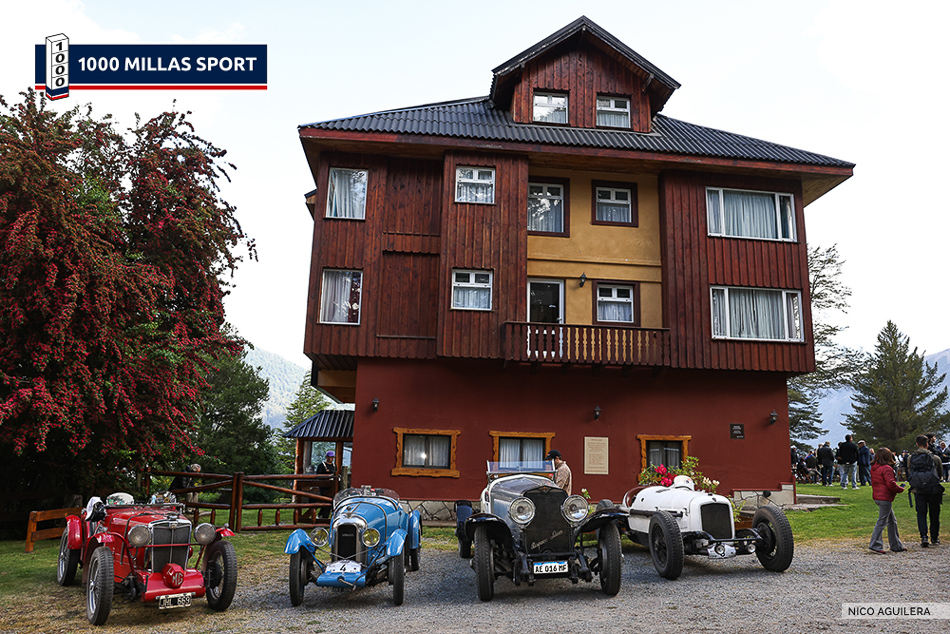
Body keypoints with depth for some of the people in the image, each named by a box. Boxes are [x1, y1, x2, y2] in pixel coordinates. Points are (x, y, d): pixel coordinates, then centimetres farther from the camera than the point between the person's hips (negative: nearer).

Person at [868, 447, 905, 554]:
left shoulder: (873, 468, 13)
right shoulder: (887, 468, -14)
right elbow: (890, 484, -21)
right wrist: (900, 489, -4)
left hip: (877, 496, 9)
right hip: (885, 498, -9)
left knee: (892, 521, 17)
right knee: (882, 521, -5)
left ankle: (896, 546, 23)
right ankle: (875, 545, -5)